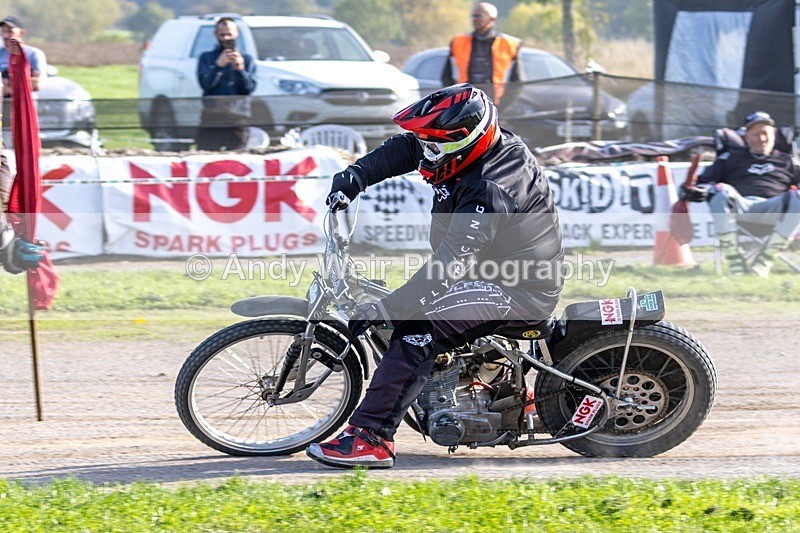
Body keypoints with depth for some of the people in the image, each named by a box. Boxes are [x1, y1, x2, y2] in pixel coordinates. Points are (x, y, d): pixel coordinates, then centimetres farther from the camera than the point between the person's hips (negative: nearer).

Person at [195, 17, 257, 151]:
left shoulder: (246, 59, 14)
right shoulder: (206, 58, 13)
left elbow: (249, 88, 2)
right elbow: (205, 84, -4)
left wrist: (240, 69, -15)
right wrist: (218, 65, -19)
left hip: (237, 122, 0)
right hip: (210, 122, 0)